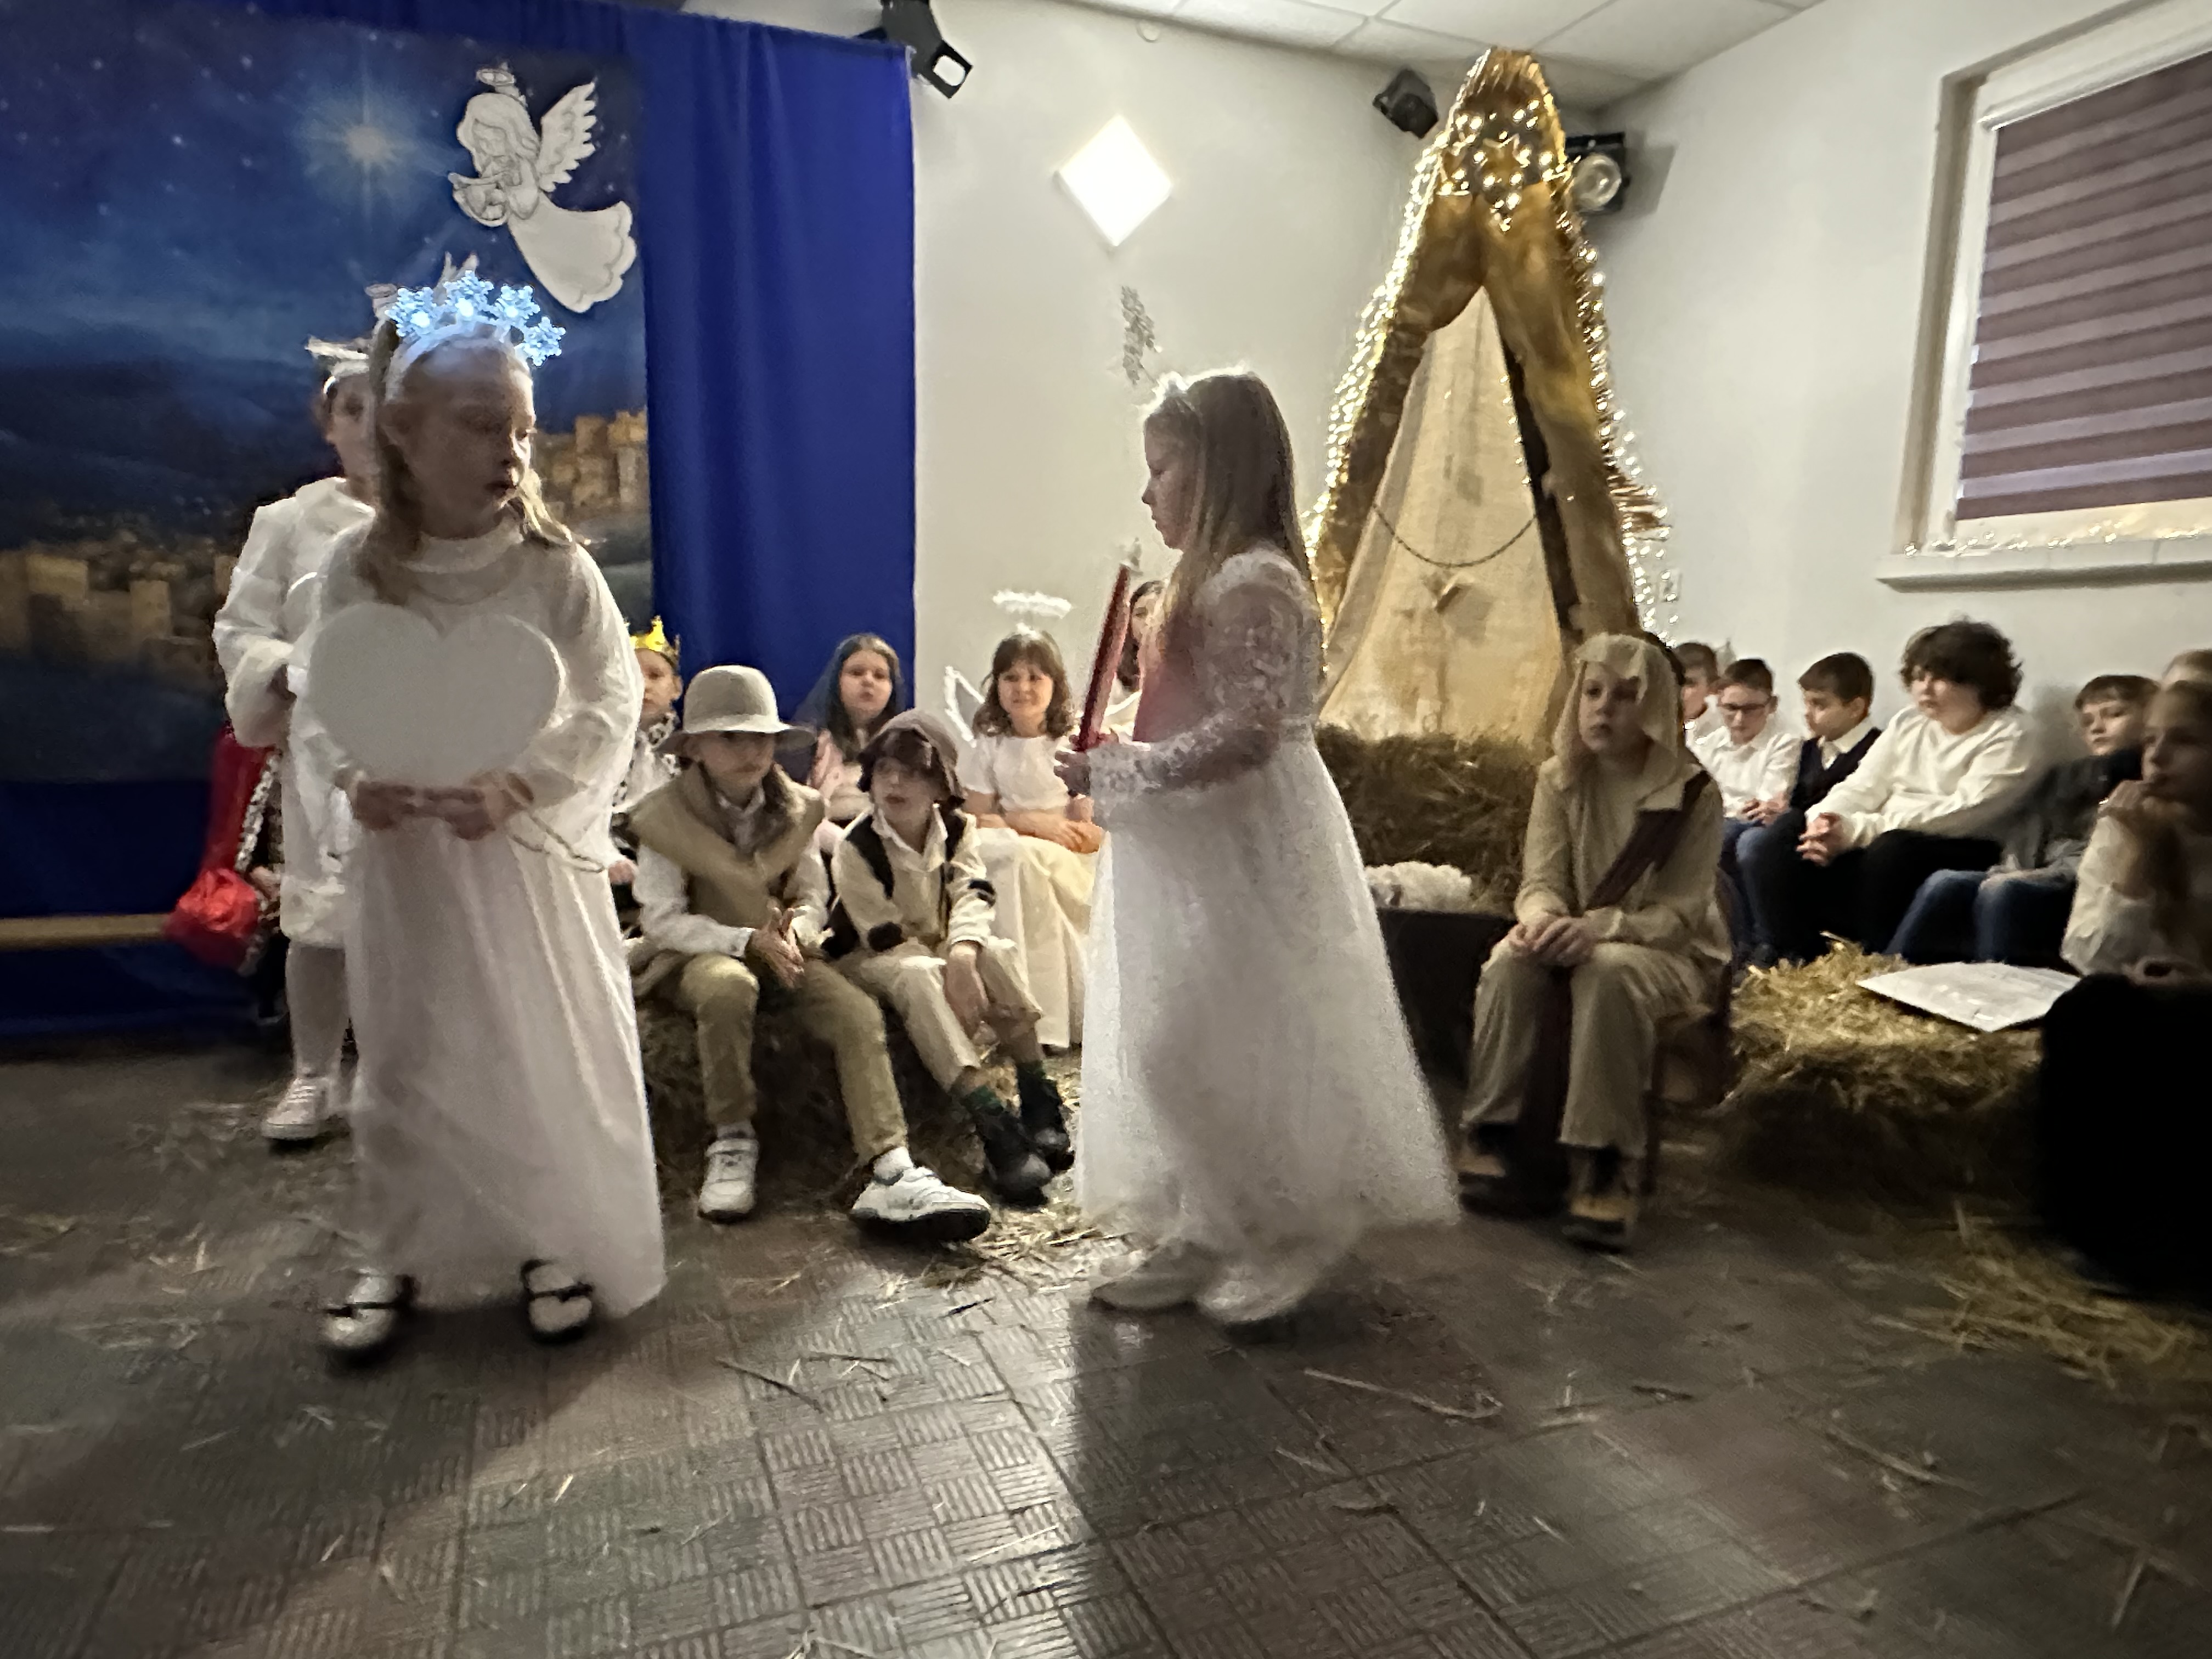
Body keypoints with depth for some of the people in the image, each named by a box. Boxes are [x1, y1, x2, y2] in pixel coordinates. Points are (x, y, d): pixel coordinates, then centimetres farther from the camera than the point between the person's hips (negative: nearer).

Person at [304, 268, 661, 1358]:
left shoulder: (555, 568, -8)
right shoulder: (358, 569, -3)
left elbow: (610, 704, -9)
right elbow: (325, 703, 6)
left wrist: (521, 786, -21)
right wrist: (356, 777, -13)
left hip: (529, 848, -1)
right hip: (404, 850, 2)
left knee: (552, 1051, 6)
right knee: (404, 1055, 12)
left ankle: (559, 1240, 25)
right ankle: (400, 1252, 30)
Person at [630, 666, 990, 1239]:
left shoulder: (795, 810, 8)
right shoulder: (665, 817, -4)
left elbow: (814, 896, 7)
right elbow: (662, 921, -10)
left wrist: (796, 929, -19)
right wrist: (749, 940, -24)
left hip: (782, 953, 4)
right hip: (698, 958, -3)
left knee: (859, 1012, -24)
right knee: (729, 985, -40)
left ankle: (890, 1172, -35)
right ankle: (732, 1141, -21)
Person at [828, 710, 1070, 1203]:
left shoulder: (957, 829, -4)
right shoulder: (855, 846, -17)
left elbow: (972, 896, -19)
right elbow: (886, 935, -20)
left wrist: (962, 954, -40)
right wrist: (947, 976, -28)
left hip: (937, 948, 4)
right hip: (868, 959, -4)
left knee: (998, 955, -26)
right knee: (918, 978, -37)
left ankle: (1039, 1102, -22)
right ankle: (994, 1125, -45)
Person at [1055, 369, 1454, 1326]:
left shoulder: (1252, 583, -17)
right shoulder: (1217, 580, 15)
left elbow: (1247, 734, -26)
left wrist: (1116, 773, -20)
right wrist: (1114, 768, 10)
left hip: (1242, 853, -10)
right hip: (1198, 855, 10)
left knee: (1199, 1052, -5)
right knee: (1170, 1050, 13)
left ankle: (1294, 1234, 13)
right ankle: (1203, 1236, 24)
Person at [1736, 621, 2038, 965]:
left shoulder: (2008, 737, -5)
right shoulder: (1908, 725, 16)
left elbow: (1962, 813, -18)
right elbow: (1861, 787, 8)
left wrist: (1856, 830, -25)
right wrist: (1826, 820, -17)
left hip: (1960, 854, -6)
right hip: (1877, 845, 6)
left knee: (1892, 847, -36)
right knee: (1789, 831, -14)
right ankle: (1784, 954, -12)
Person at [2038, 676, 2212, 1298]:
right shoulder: (2127, 823, -1)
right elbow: (2094, 961, -10)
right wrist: (2140, 853, -18)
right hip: (2140, 1019, 2)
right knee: (2089, 1013, -29)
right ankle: (2100, 1232, -20)